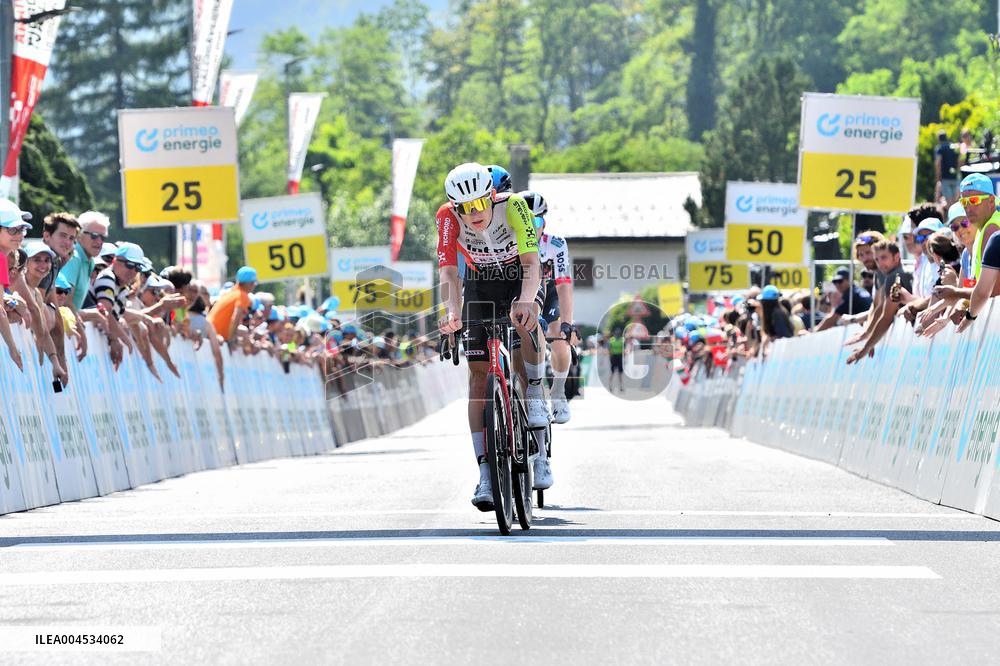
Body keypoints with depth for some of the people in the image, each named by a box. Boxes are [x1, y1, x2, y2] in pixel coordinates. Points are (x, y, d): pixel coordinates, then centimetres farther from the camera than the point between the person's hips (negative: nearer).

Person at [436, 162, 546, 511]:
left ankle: (536, 398, -15)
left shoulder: (513, 206, -31)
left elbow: (531, 263, -38)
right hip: (479, 283, 2)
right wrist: (452, 312, -50)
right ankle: (485, 474, -5)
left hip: (520, 277, -2)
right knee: (478, 373, -7)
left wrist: (526, 301, -57)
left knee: (524, 320, -38)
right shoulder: (448, 217, -26)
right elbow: (448, 273, -30)